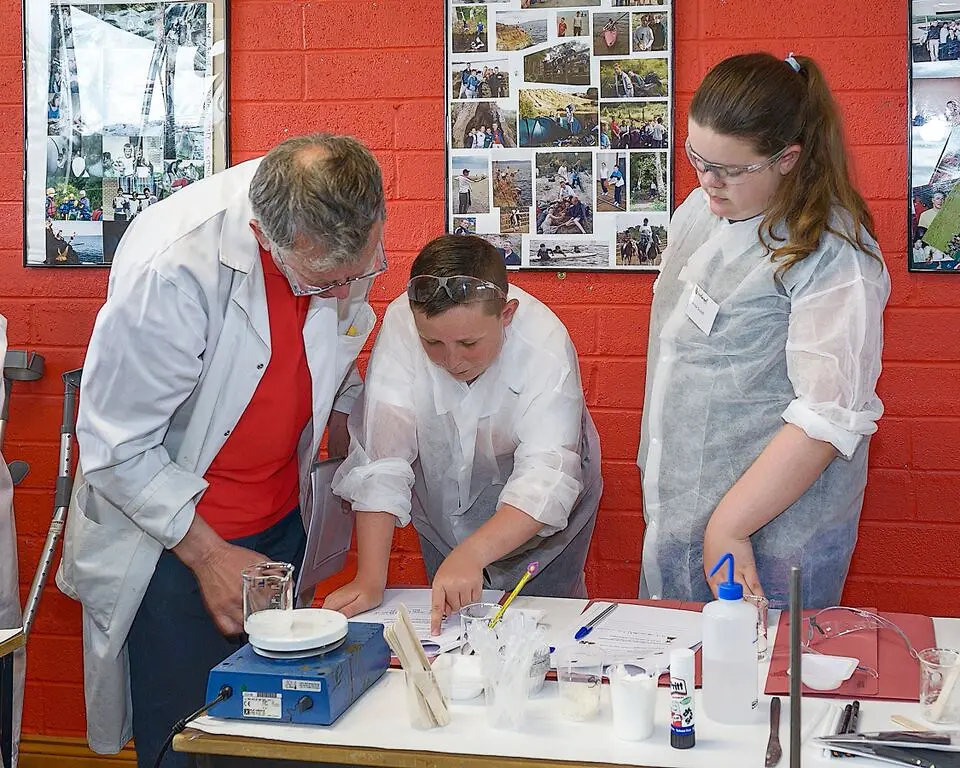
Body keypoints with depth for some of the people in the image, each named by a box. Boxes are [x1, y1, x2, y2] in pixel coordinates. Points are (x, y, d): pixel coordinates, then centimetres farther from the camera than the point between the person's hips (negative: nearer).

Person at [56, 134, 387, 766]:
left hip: (283, 523, 5)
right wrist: (206, 554, -19)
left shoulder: (349, 237, -12)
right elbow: (117, 447, -21)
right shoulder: (173, 268, -31)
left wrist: (344, 423, 5)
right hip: (172, 543, -5)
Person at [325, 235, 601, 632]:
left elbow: (545, 479, -42)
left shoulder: (546, 348, -33)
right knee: (443, 623, 15)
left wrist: (472, 554, -57)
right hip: (443, 506, 2)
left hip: (535, 518, -2)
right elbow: (380, 455, -30)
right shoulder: (401, 325, -30)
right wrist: (370, 579, -35)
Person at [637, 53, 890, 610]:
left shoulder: (833, 256, -20)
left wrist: (729, 527, -25)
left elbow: (828, 420, -25)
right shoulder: (701, 209, 4)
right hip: (675, 510, 8)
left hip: (768, 532, -7)